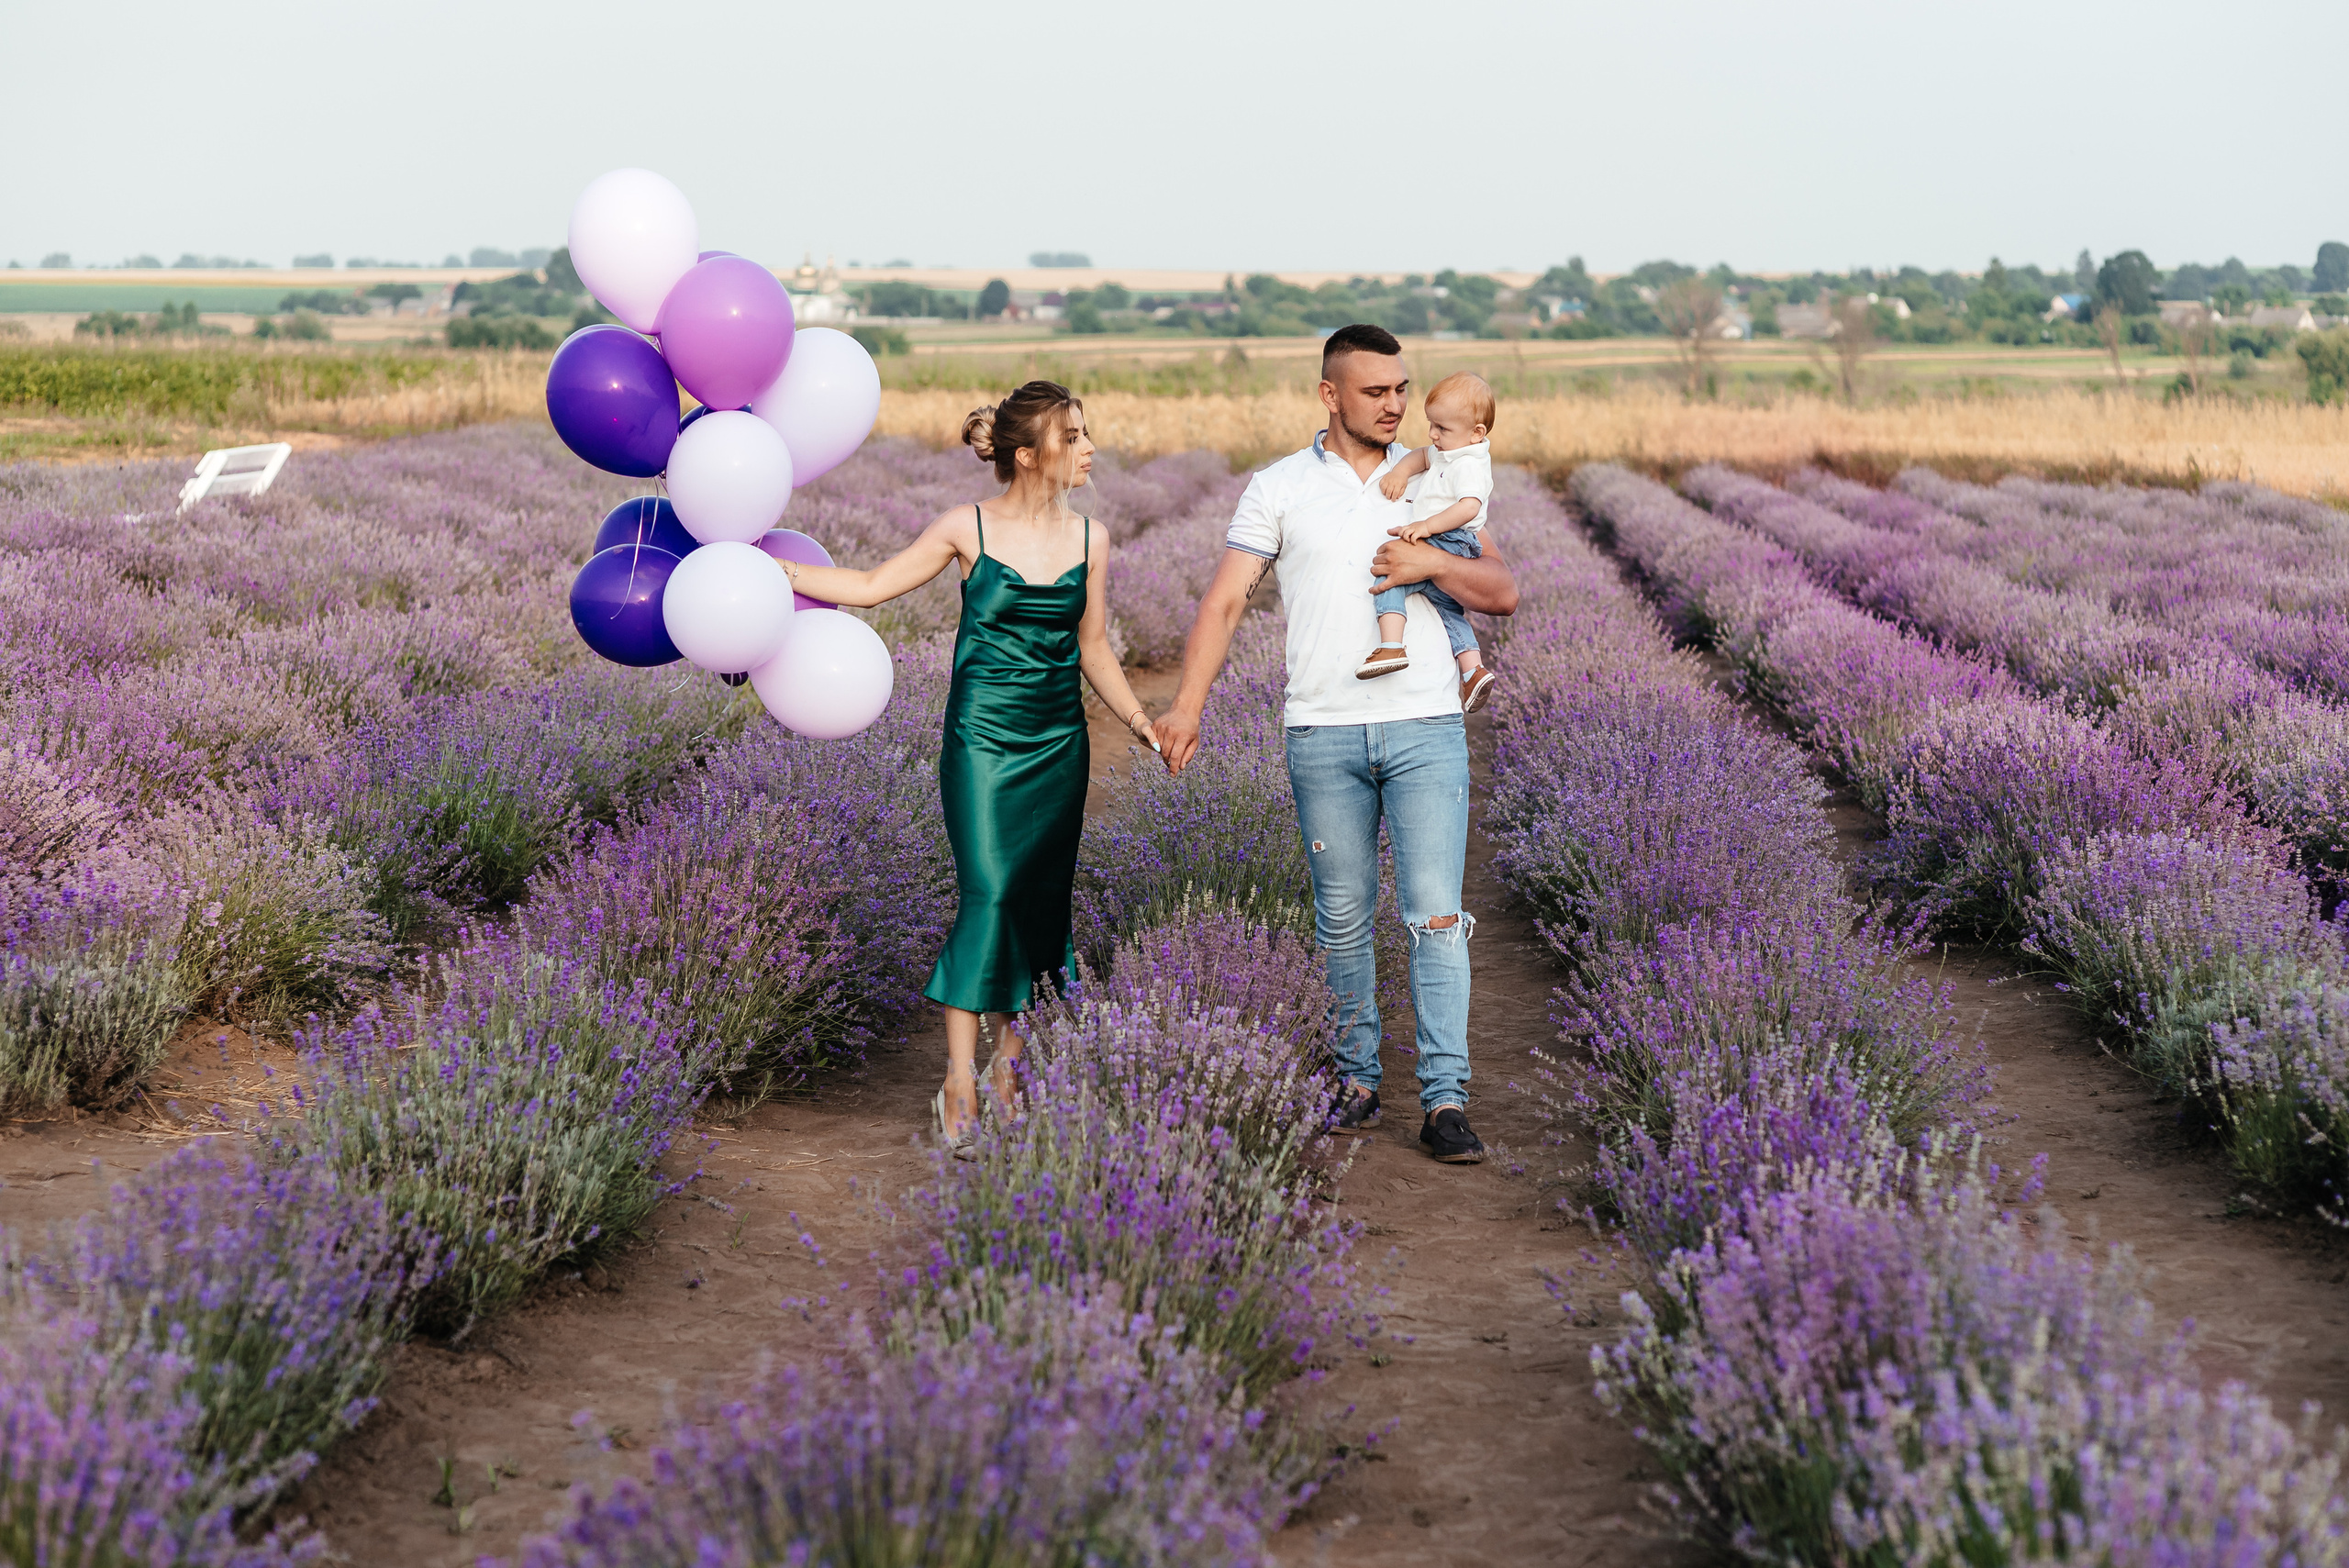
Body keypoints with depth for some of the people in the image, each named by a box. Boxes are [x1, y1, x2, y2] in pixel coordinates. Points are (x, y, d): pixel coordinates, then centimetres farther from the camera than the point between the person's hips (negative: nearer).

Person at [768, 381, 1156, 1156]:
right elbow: (873, 585, 3)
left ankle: (1011, 1062, 17)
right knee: (988, 895, -13)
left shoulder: (1089, 537, 6)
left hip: (1059, 745, 4)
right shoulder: (967, 529, -4)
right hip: (983, 739, -4)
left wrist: (1140, 721, 8)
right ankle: (959, 1086, -11)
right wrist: (768, 568, 0)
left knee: (1041, 901, 4)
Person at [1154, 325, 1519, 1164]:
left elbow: (1503, 593, 9)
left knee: (1436, 914, -7)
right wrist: (1187, 706, -13)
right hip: (1324, 732, 0)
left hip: (1426, 726, 0)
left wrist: (1434, 563, -11)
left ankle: (1444, 1102, -6)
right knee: (1343, 918, 7)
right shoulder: (1278, 488, 5)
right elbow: (1223, 600, -2)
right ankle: (1358, 1079, 21)